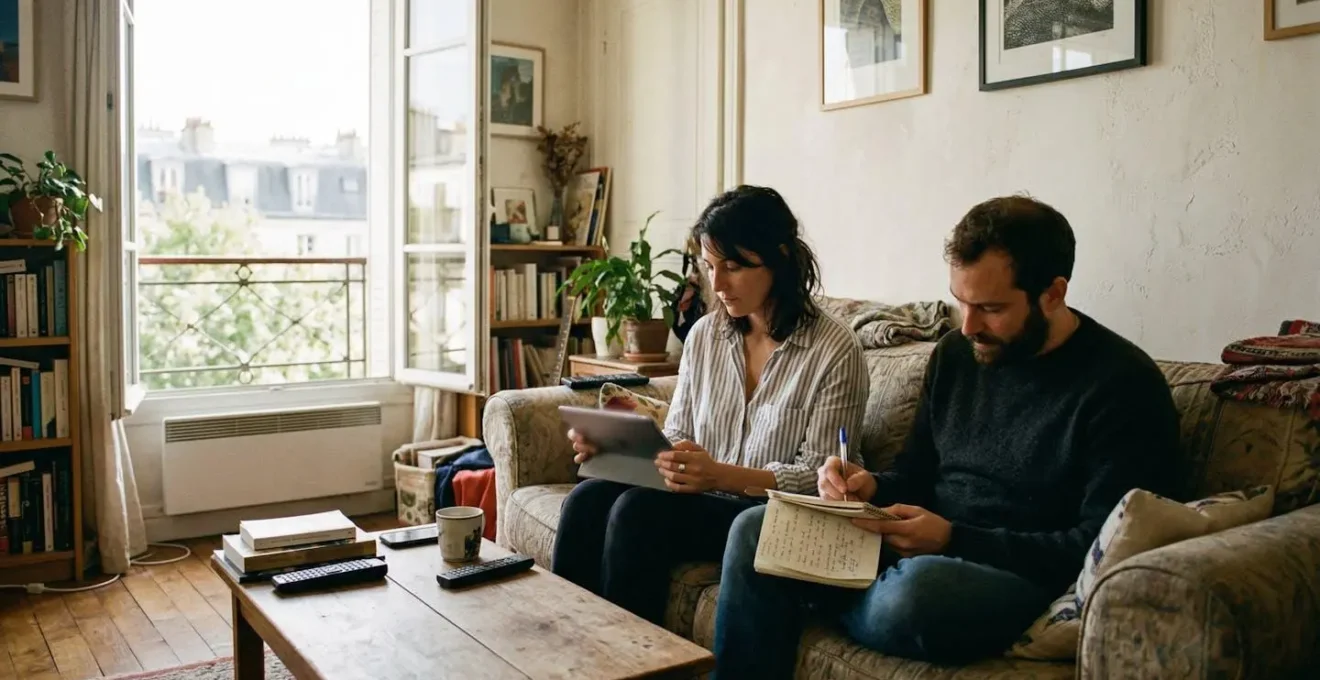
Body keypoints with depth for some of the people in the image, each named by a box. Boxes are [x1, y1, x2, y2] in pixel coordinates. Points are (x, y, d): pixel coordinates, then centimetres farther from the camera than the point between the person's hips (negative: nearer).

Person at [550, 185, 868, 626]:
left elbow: (819, 477, -12)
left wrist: (722, 475, -27)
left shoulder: (835, 350, -10)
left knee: (639, 510, -28)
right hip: (701, 498, 6)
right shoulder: (704, 335, 7)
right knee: (588, 499, -21)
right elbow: (677, 437, 11)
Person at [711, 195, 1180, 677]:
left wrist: (953, 539, -21)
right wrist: (871, 488, -6)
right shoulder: (955, 355, 8)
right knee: (755, 531, -10)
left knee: (918, 586, -37)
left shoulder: (1123, 385, -12)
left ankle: (821, 605, -4)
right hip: (926, 550, 6)